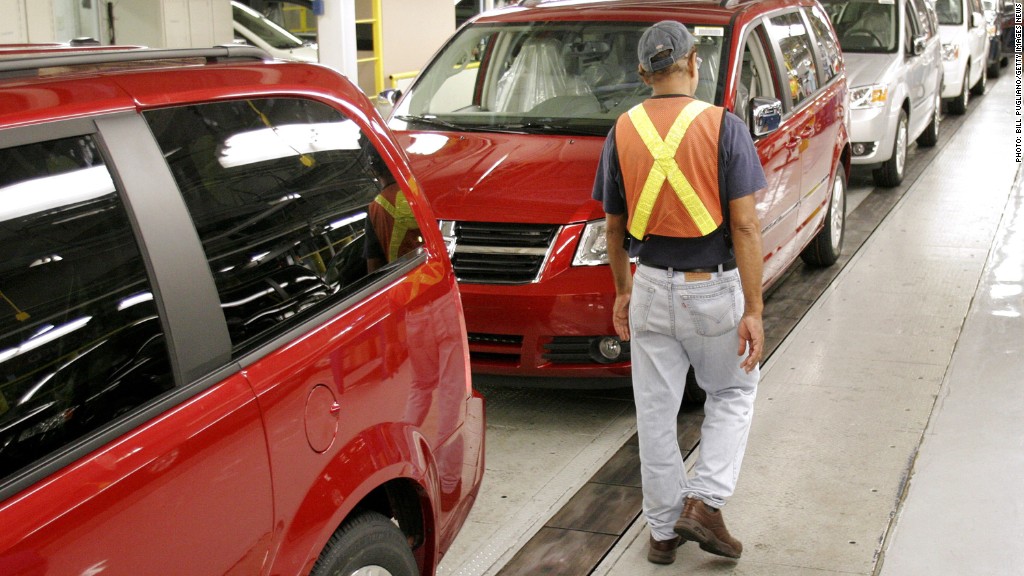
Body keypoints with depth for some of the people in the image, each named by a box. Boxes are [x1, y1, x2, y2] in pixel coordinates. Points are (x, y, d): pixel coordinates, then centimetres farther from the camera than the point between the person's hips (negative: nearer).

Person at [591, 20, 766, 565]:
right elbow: (745, 225, -13)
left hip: (651, 287, 3)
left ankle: (663, 530, 23)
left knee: (655, 413, 12)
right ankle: (703, 502, 7)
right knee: (733, 394, 20)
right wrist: (753, 310, -11)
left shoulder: (622, 132, 1)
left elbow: (613, 225, 8)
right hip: (713, 289, -3)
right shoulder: (723, 127, -10)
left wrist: (622, 290, 21)